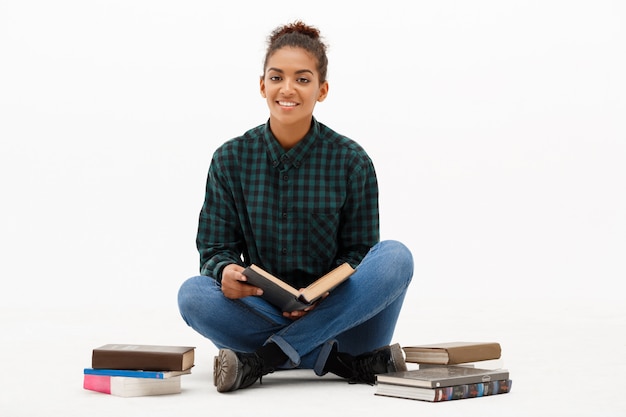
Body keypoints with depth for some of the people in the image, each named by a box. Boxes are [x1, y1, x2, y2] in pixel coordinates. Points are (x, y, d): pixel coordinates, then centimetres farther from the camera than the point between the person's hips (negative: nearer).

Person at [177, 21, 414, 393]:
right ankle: (346, 362, -26)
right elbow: (215, 247, 2)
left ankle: (261, 360, -29)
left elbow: (359, 250, 0)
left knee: (395, 256, -27)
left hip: (336, 314, 0)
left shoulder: (352, 161, -2)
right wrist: (226, 271, -24)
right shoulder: (231, 159, 1)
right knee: (193, 294, -26)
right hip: (263, 312, 1)